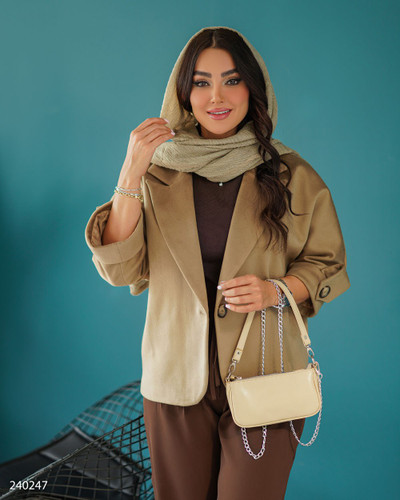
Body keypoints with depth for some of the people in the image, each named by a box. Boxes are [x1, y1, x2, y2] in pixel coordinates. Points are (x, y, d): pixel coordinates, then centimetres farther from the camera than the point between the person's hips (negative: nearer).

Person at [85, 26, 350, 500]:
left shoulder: (293, 176, -1)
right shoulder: (160, 173, 1)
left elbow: (327, 263, 6)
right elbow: (121, 270, -7)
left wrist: (276, 290, -14)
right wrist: (131, 172, -16)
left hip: (263, 377, -1)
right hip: (176, 378, 1)